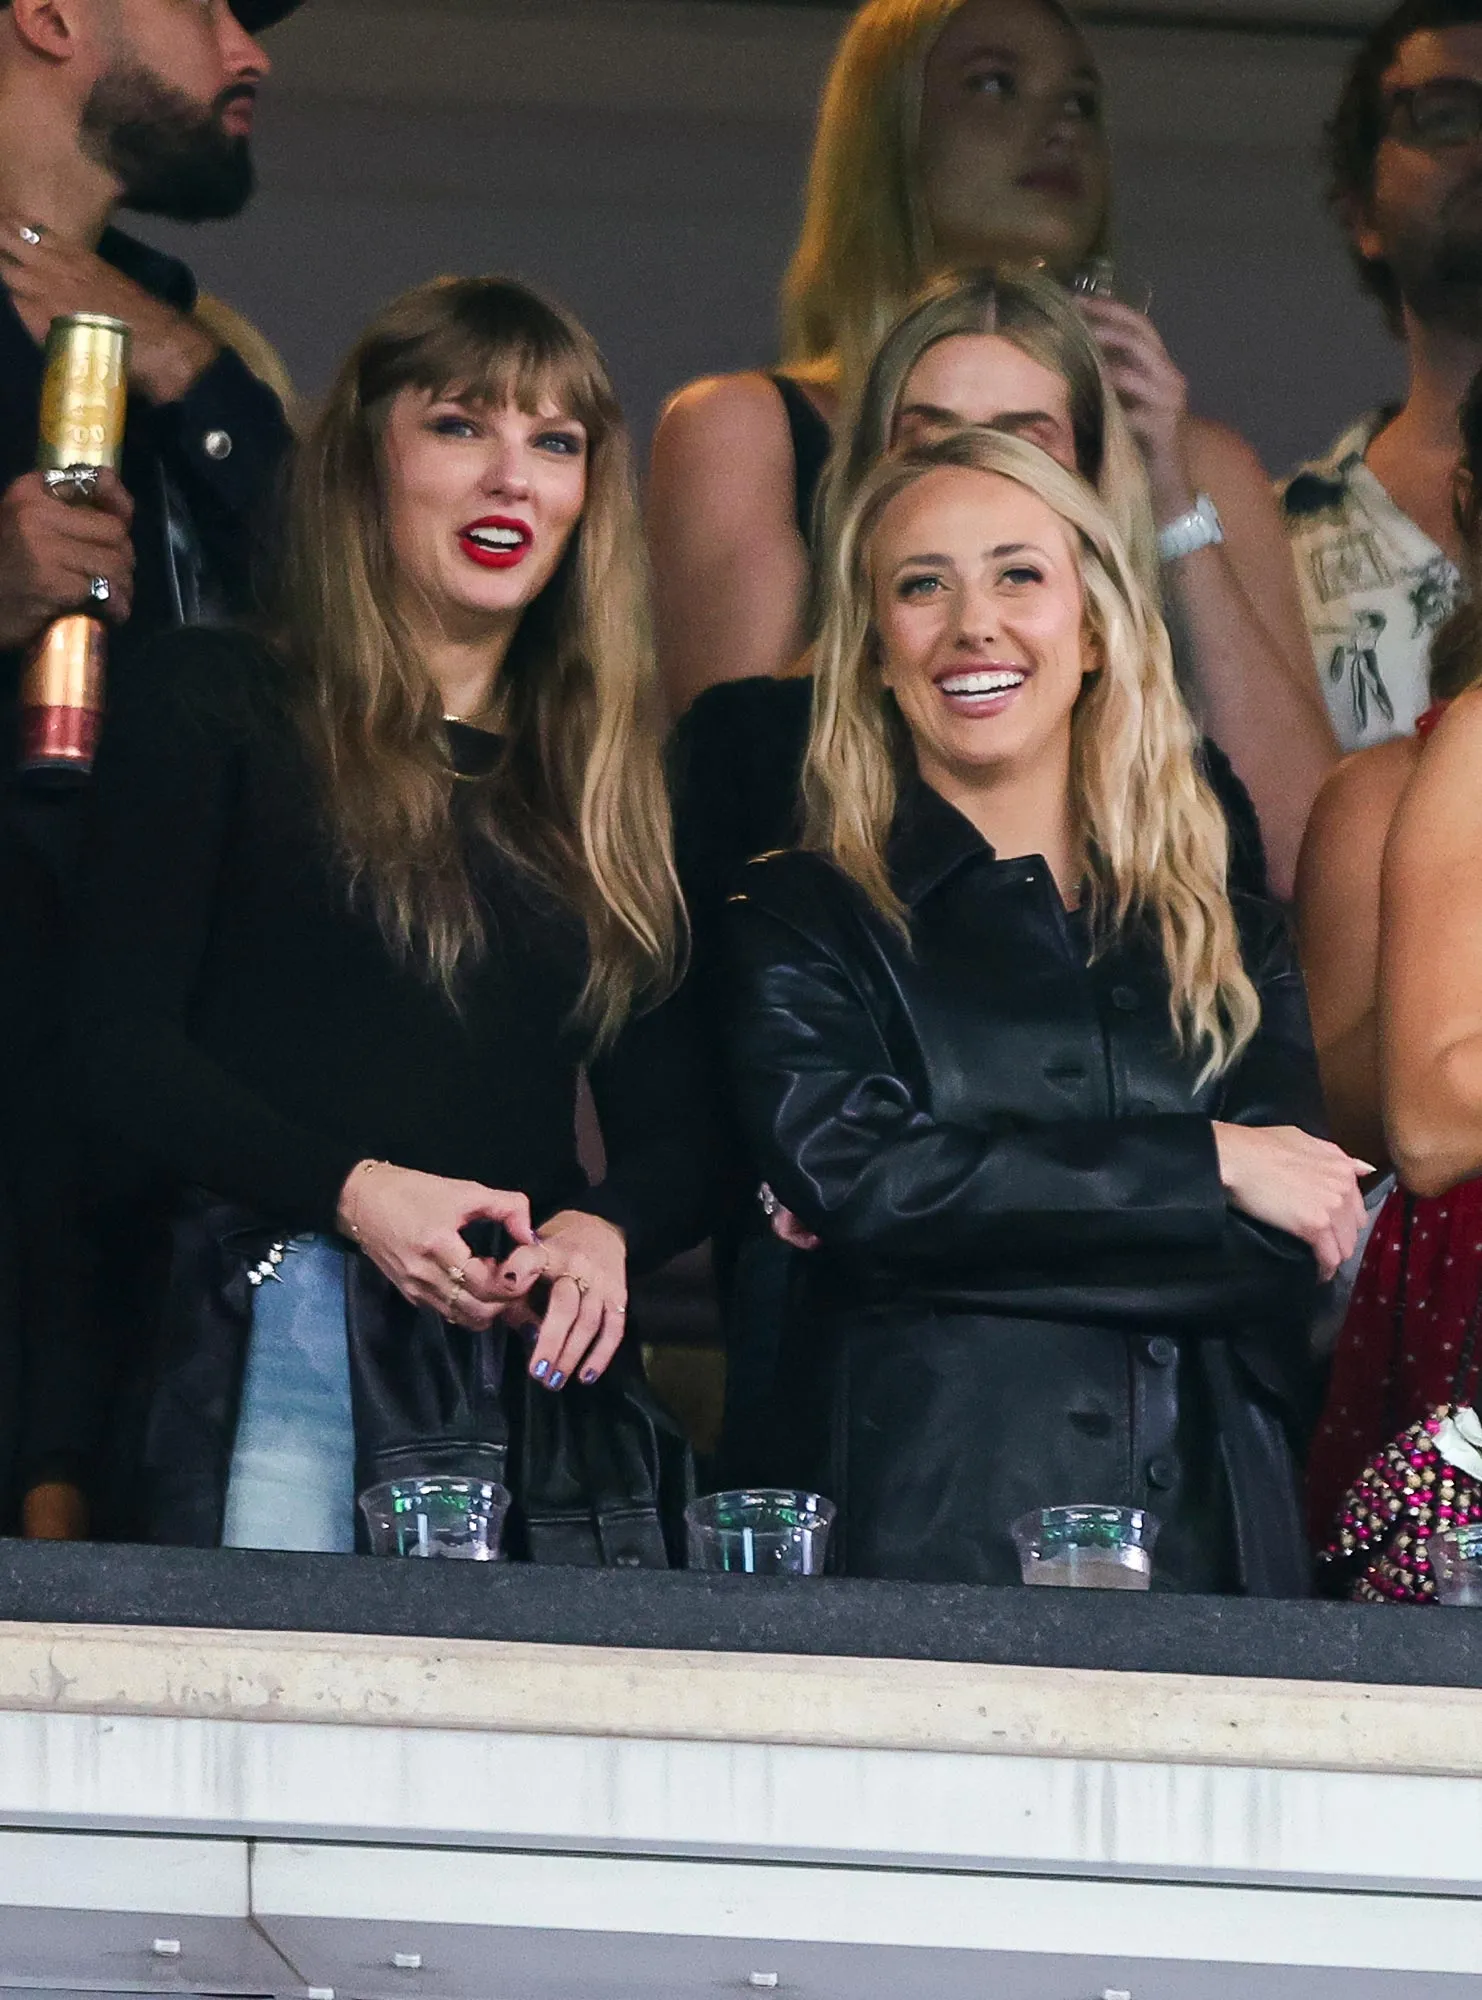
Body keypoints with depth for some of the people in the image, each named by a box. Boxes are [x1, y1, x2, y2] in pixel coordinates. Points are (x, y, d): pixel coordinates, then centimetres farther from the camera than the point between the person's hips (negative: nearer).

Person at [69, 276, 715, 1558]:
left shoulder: (617, 781, 21)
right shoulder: (217, 709, 9)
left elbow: (677, 1125, 16)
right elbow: (124, 1057, 0)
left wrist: (605, 1231, -7)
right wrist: (353, 1192, -15)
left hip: (548, 1382, 4)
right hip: (284, 1348, -4)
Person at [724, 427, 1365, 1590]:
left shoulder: (1238, 947, 17)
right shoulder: (801, 921, 8)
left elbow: (1290, 1256, 3)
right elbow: (844, 1178, -9)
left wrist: (979, 1217, -8)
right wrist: (1207, 1169, -4)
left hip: (1216, 1540, 3)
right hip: (932, 1543, -3)